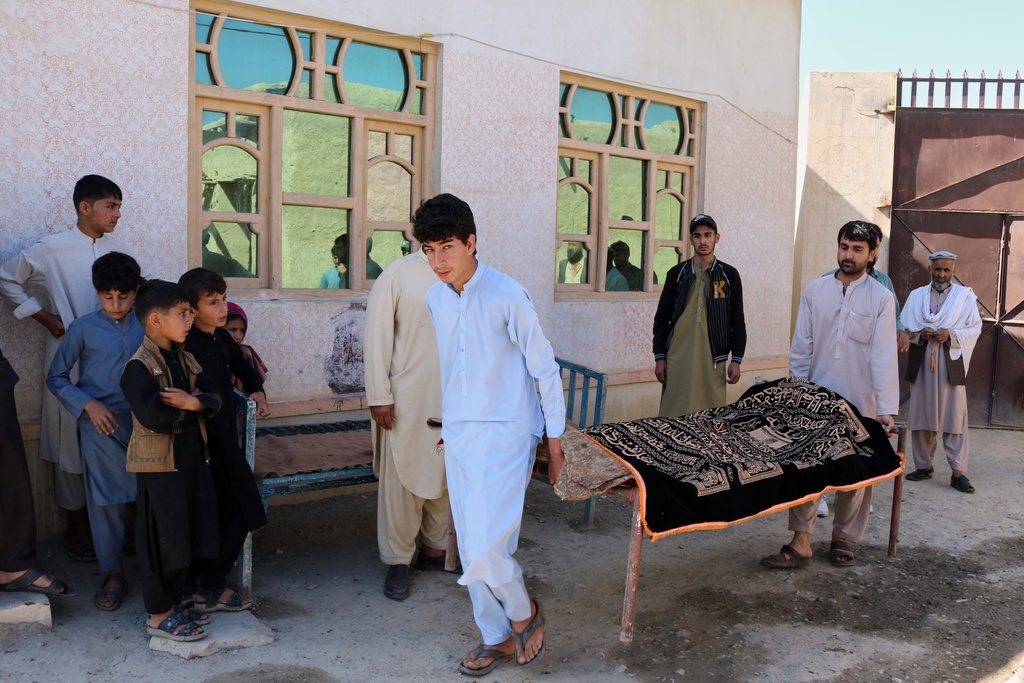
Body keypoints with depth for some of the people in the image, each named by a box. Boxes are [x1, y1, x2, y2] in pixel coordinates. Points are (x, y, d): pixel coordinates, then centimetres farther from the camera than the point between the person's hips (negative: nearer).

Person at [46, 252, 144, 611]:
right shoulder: (83, 329, -4)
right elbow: (56, 377, 2)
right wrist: (88, 404, -10)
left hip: (143, 423, 2)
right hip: (101, 426, -1)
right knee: (106, 500, 3)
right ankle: (114, 573, 17)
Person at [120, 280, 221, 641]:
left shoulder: (185, 359, 9)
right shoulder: (139, 367, -17)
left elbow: (215, 401, 3)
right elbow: (153, 418, -28)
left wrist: (189, 401, -17)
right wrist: (189, 407, -12)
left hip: (192, 458, 8)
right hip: (159, 464, -8)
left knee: (187, 536, 15)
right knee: (163, 540, 2)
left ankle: (172, 601, 30)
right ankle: (158, 615, 16)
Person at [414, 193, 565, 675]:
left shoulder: (507, 297, -14)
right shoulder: (435, 299, 6)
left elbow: (544, 368, -8)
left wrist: (555, 440, -6)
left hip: (506, 433, -6)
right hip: (458, 435, 7)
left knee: (485, 547, -14)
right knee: (471, 546, 11)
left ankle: (523, 612, 15)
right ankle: (496, 637, 29)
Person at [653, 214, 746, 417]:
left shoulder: (729, 275, 7)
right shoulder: (677, 273, 7)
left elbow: (737, 321, 7)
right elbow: (661, 319, 8)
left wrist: (736, 359, 1)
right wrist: (659, 357, 1)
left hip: (713, 359, 0)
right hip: (678, 358, 0)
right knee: (675, 415, 0)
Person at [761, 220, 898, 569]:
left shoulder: (881, 298, -4)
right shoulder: (815, 290, 2)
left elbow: (883, 355, -10)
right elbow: (801, 347, 4)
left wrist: (886, 408, -16)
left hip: (859, 404, -1)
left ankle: (842, 538, 27)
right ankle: (800, 543, 3)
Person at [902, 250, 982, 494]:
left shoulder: (966, 296, 5)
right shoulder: (916, 295, 11)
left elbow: (975, 328, 1)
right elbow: (904, 327, 9)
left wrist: (951, 334, -16)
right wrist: (919, 334, -11)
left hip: (951, 364, -3)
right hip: (922, 364, 3)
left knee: (955, 417, -4)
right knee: (921, 415, 7)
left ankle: (958, 472, -1)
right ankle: (924, 465, 18)